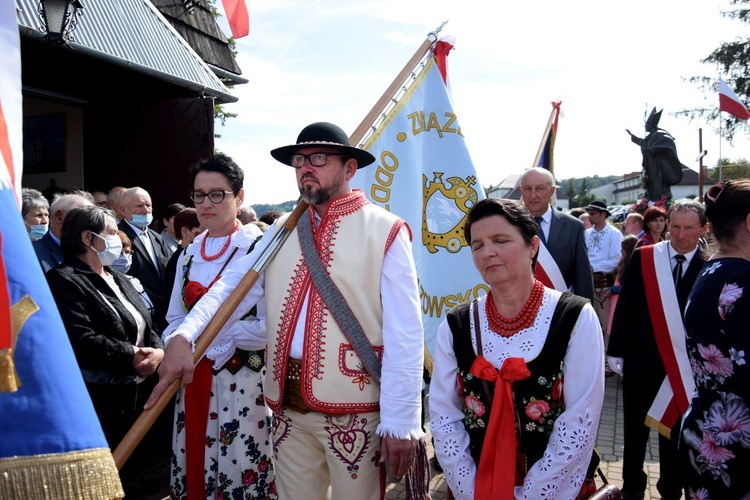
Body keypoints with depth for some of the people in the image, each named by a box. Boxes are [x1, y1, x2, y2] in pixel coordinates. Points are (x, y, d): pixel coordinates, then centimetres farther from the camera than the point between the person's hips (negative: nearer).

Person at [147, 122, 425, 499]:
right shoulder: (281, 230, 11)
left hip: (355, 408, -4)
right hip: (288, 406, 5)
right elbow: (233, 285, 3)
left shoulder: (385, 231, -5)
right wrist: (182, 337, -14)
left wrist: (400, 421, -13)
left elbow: (404, 333, -10)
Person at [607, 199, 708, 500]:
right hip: (640, 360, 1)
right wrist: (616, 350, -3)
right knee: (635, 429, 15)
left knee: (673, 431, 16)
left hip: (685, 367, -1)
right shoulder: (642, 258, -6)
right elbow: (624, 307, -3)